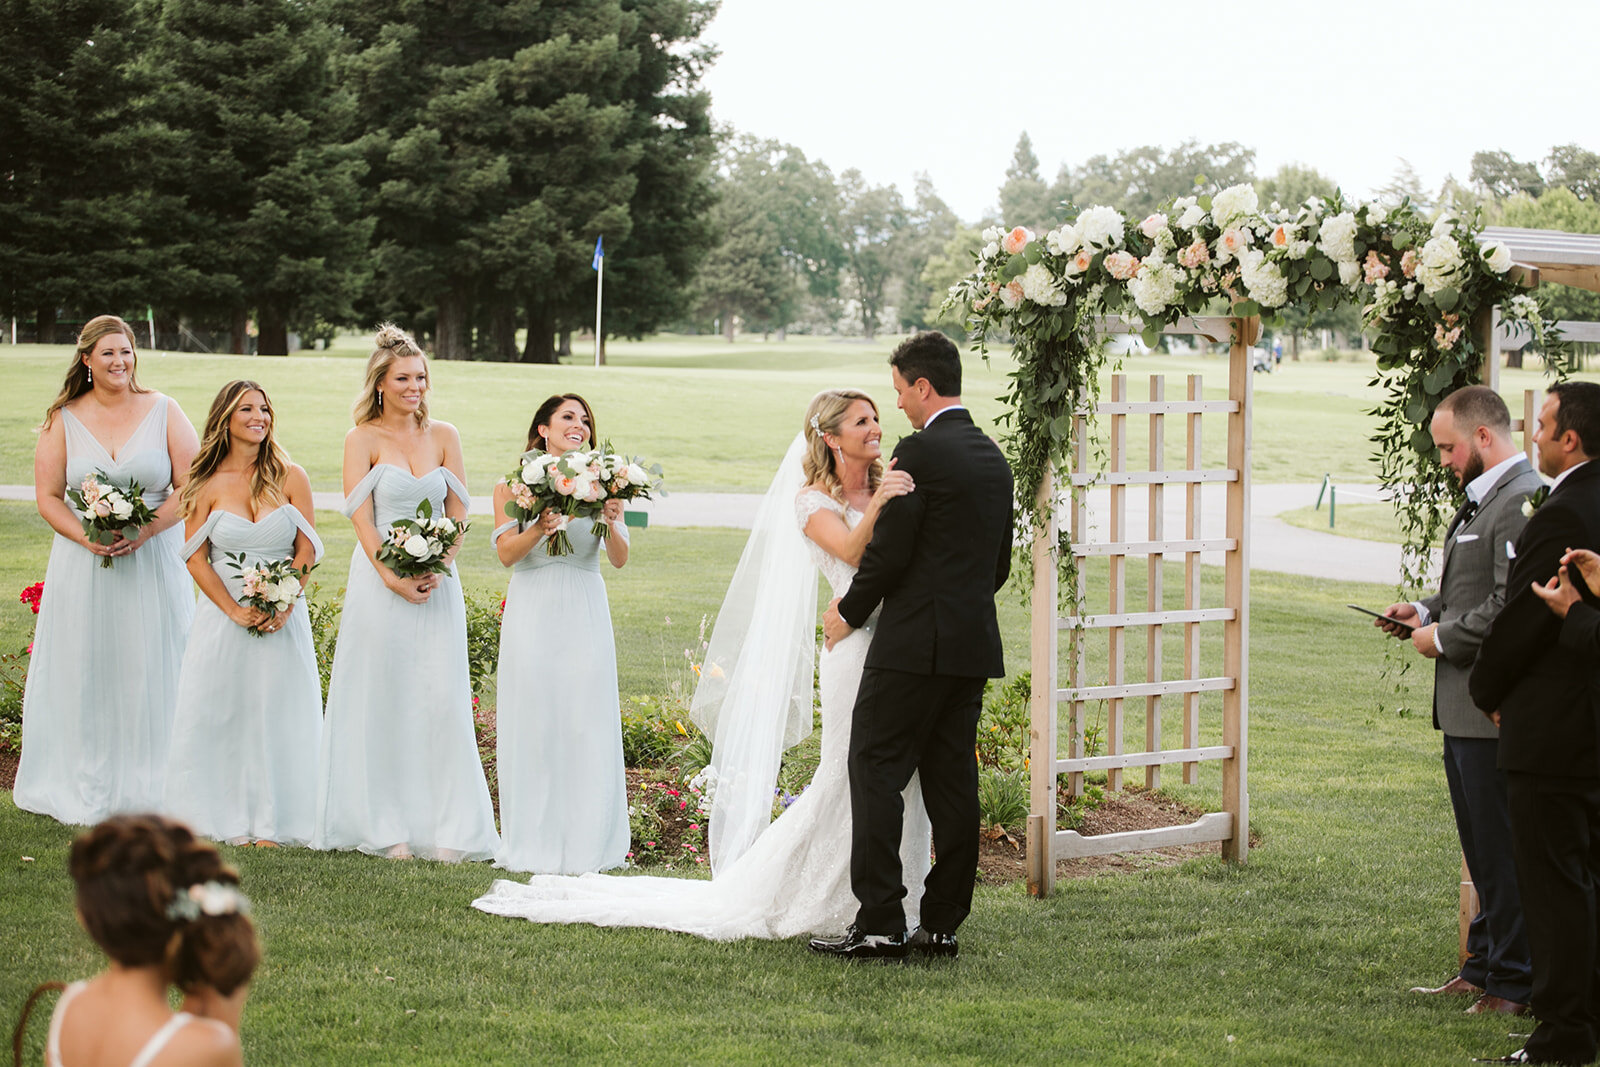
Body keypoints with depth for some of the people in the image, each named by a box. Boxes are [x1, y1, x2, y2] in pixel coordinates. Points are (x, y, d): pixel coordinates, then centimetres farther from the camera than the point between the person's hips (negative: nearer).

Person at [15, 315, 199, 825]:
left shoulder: (163, 412, 2)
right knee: (84, 672, 2)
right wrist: (86, 536, -14)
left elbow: (190, 487, -1)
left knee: (150, 670, 0)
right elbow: (47, 496, 4)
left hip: (153, 559, -1)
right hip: (83, 565, 1)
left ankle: (150, 786, 7)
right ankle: (85, 787, 9)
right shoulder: (64, 420, 4)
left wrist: (143, 531, -15)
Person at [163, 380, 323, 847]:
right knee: (215, 715, 0)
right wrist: (236, 611, -12)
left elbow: (307, 550, 0)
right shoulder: (208, 484, 1)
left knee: (276, 716, 0)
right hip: (223, 613, 0)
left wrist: (281, 606, -14)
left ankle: (270, 822, 7)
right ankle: (225, 819, 10)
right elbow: (196, 558, -1)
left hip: (282, 615, 0)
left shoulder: (290, 476, 1)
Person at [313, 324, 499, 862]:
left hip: (437, 583, 3)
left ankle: (444, 829, 1)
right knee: (384, 701, -1)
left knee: (442, 700, -2)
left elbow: (457, 513, 6)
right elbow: (362, 518, -6)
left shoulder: (443, 436, 9)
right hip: (381, 582, -3)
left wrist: (439, 569, -9)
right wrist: (393, 577, -17)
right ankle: (388, 829, 2)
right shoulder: (363, 439, 0)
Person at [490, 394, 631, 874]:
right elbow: (506, 552, -5)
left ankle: (586, 843, 5)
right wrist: (540, 529, -24)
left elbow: (619, 559, 0)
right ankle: (533, 844, 5)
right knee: (532, 723, -2)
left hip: (584, 617, 1)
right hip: (532, 614, -1)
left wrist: (612, 525, -21)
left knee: (586, 723, -1)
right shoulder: (515, 485, 4)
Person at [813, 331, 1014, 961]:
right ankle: (942, 925, 10)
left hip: (914, 646, -8)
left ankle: (879, 922, -9)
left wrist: (850, 613, 1)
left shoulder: (920, 451, -12)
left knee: (876, 771, -4)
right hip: (974, 645, 8)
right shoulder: (992, 456, 14)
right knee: (952, 781, 8)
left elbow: (888, 550, -13)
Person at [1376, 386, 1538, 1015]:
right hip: (1466, 706, 11)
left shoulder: (1522, 501, -18)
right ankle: (1483, 970, 27)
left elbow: (1510, 607, -25)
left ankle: (1513, 984, 3)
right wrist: (1425, 612, 10)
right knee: (1482, 850, 18)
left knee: (1503, 851, -4)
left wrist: (1442, 636, -14)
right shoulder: (1482, 498, 16)